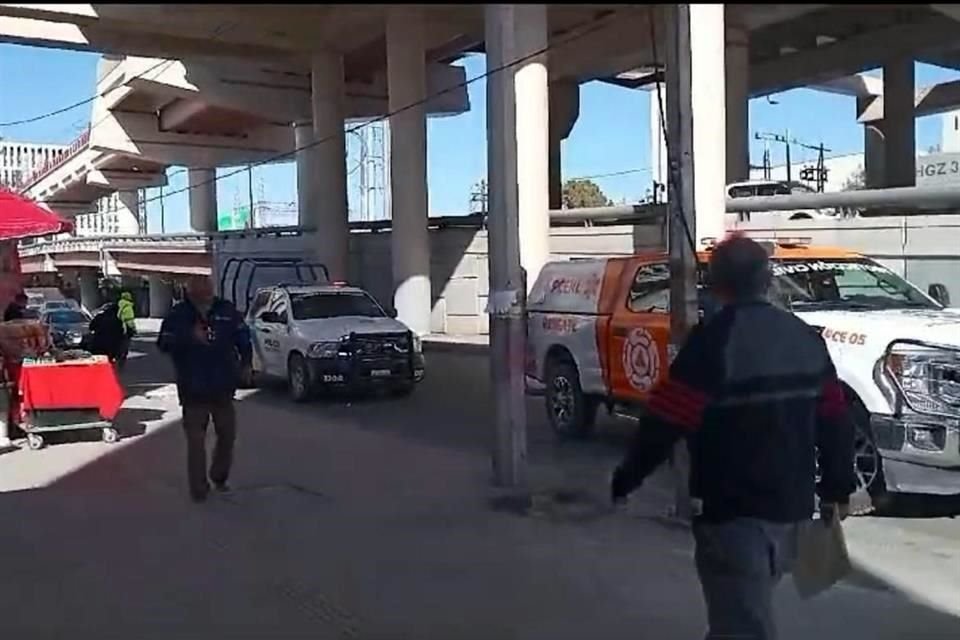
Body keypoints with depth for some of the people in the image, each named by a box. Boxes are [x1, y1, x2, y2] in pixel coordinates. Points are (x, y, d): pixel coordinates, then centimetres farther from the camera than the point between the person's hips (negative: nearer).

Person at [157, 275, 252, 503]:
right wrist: (190, 337, -30)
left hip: (223, 388, 3)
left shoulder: (226, 311, 1)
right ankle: (199, 489, 7)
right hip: (193, 389, -3)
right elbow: (165, 343, -16)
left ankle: (219, 477, 34)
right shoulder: (178, 315, -6)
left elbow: (243, 337, 10)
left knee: (227, 435, 14)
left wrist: (245, 362, 0)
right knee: (196, 441, -2)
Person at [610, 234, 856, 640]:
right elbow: (835, 422, 10)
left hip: (734, 511, -8)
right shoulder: (806, 338, 6)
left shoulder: (714, 340, -16)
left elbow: (666, 423, -18)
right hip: (790, 504, 8)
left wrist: (625, 479, -7)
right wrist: (837, 488, 20)